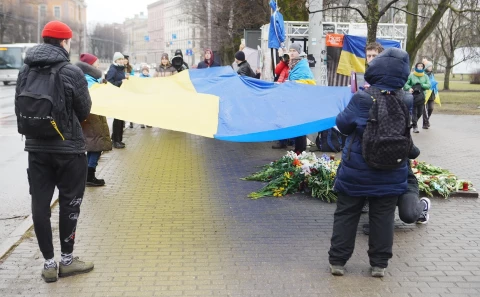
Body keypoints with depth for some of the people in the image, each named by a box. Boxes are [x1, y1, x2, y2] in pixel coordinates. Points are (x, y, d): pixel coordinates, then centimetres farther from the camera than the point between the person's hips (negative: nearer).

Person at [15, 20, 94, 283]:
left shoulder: (25, 71, 1)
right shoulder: (71, 72, -14)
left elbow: (20, 109, 6)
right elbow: (84, 111, -5)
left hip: (35, 147, 5)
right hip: (68, 148, -4)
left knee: (40, 204, 8)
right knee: (69, 202, 8)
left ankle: (49, 264, 14)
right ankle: (67, 261, 17)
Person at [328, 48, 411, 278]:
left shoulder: (363, 99, -17)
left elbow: (343, 124, -6)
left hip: (356, 171, -3)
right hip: (390, 173, 3)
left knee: (346, 214, 9)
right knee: (383, 217, 12)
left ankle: (337, 260, 14)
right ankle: (379, 263, 17)